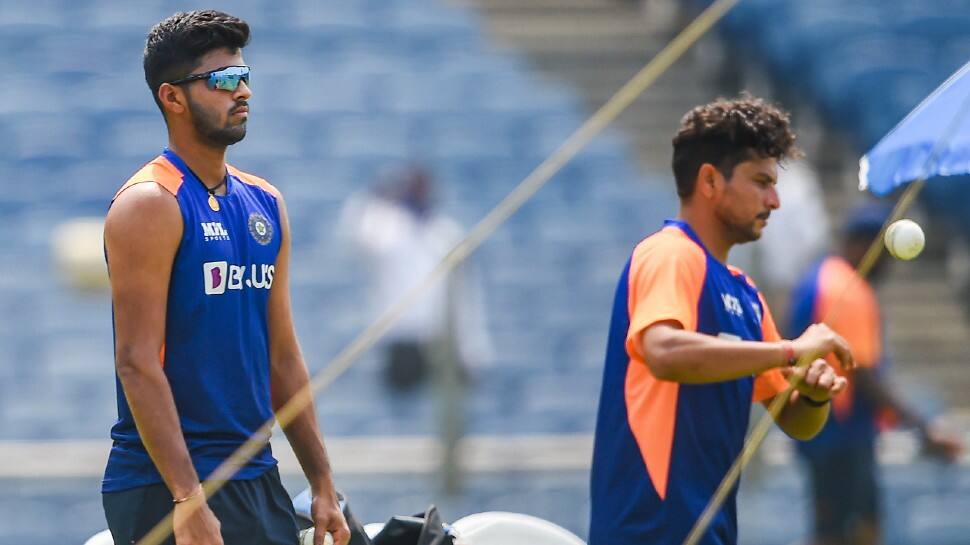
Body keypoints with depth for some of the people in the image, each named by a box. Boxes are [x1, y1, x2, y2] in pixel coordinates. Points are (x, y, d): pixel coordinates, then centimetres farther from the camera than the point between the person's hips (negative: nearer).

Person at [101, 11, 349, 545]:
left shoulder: (266, 205, 14)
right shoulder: (150, 204, -10)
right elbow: (138, 363, -16)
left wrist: (322, 485, 14)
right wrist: (187, 501, -23)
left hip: (258, 482, 8)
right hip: (168, 488, -8)